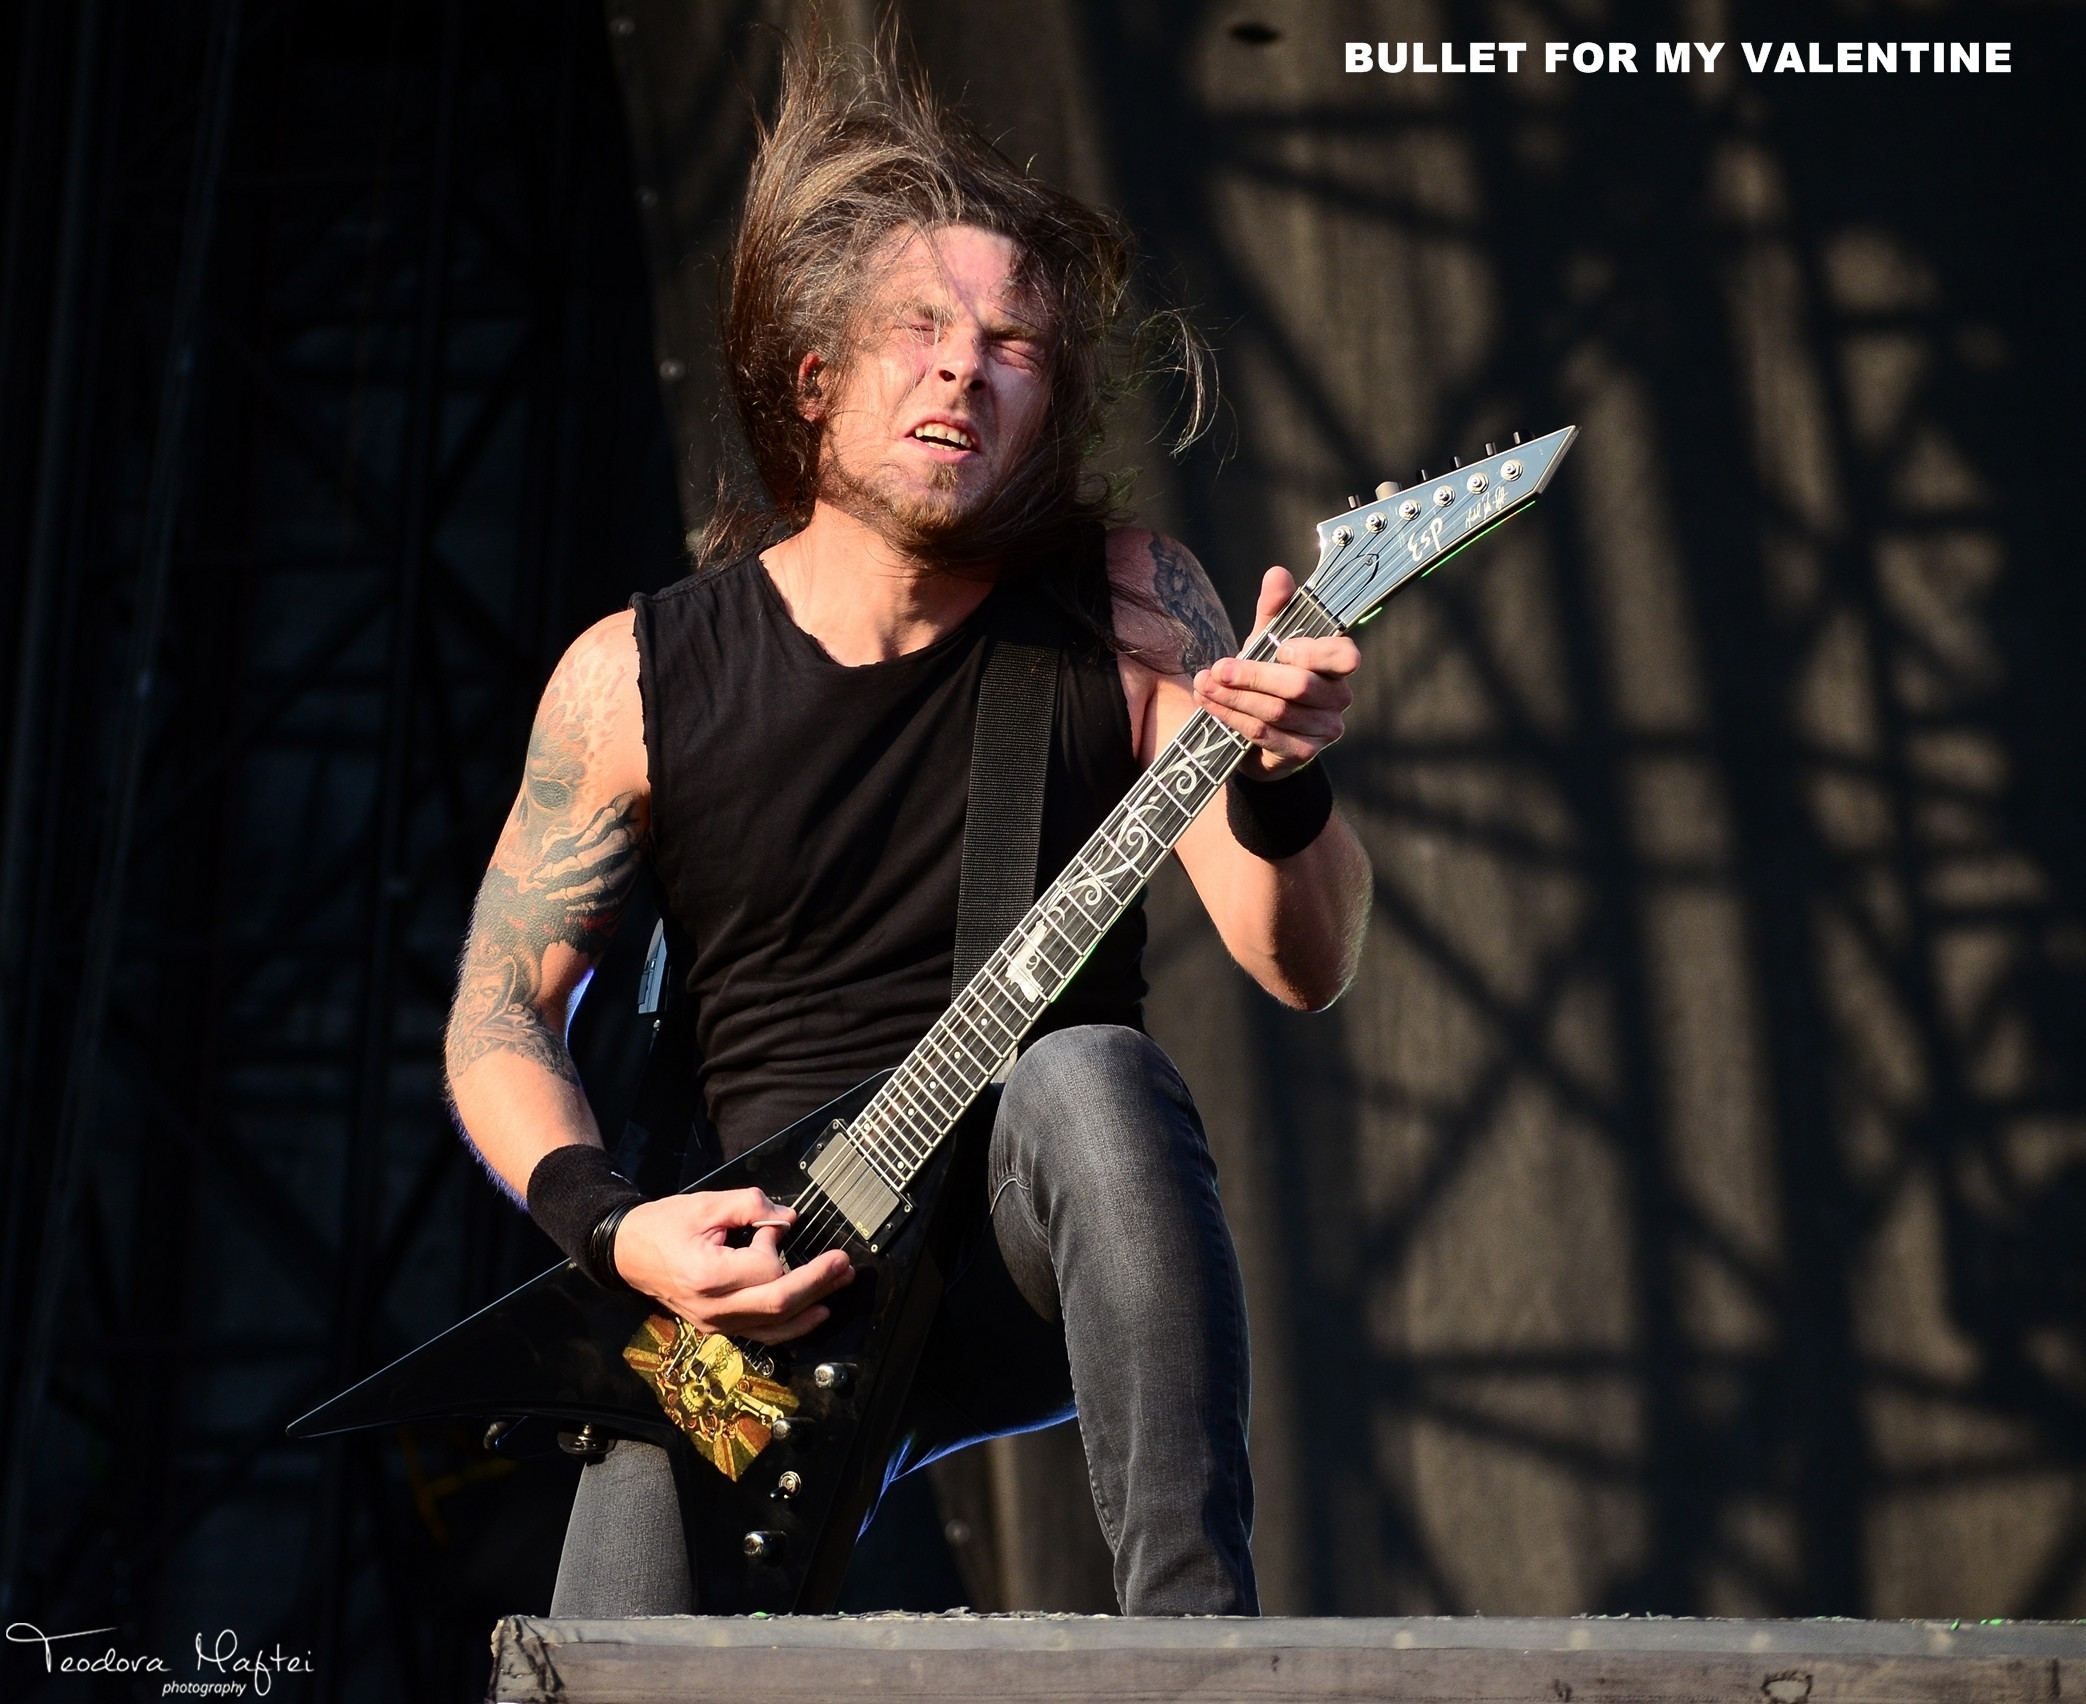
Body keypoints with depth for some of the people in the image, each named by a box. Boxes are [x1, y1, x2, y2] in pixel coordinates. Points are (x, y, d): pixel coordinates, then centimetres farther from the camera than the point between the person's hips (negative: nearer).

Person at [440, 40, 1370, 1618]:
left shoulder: (1127, 612, -3)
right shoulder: (637, 676, -1)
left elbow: (1305, 968, -8)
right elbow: (499, 1014, 6)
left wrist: (1283, 780, -30)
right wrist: (615, 1231, -13)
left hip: (1041, 1247, 0)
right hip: (748, 1274, 0)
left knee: (1087, 1076, -35)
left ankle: (1192, 1633, -30)